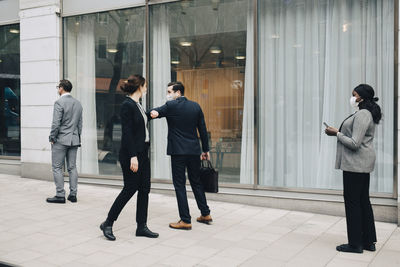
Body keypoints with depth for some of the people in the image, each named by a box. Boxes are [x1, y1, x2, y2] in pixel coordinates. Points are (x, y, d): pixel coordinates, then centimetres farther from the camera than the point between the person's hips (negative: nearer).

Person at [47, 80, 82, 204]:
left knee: (57, 168, 0)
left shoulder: (59, 103, -12)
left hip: (61, 140, -7)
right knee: (72, 167, 9)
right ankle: (73, 194, 12)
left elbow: (56, 123, -17)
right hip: (74, 140, 7)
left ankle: (60, 195, 0)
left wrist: (52, 138, -6)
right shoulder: (78, 103, 10)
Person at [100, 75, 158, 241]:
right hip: (131, 154, -10)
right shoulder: (127, 105, -15)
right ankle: (108, 224, 12)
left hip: (142, 152, 10)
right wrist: (133, 157, -24)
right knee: (130, 189, -3)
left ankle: (142, 227, 16)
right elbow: (127, 132, -21)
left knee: (144, 189, 9)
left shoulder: (137, 104, 13)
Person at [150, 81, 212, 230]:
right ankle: (205, 214, 25)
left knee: (180, 185, 0)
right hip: (194, 151, 6)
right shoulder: (196, 106, 8)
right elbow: (203, 130, 10)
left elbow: (154, 112, -1)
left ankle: (185, 221, 1)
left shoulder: (171, 106, -7)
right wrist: (205, 150, 14)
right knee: (196, 182, 18)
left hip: (178, 151, -5)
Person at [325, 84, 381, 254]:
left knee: (352, 201, -3)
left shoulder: (362, 115, -18)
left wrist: (337, 134, -11)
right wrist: (339, 132, 10)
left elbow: (355, 143, -23)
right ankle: (368, 242, 22)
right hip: (363, 164, 11)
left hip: (356, 163, -11)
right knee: (363, 201, 14)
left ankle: (355, 244, 5)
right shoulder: (368, 114, 15)